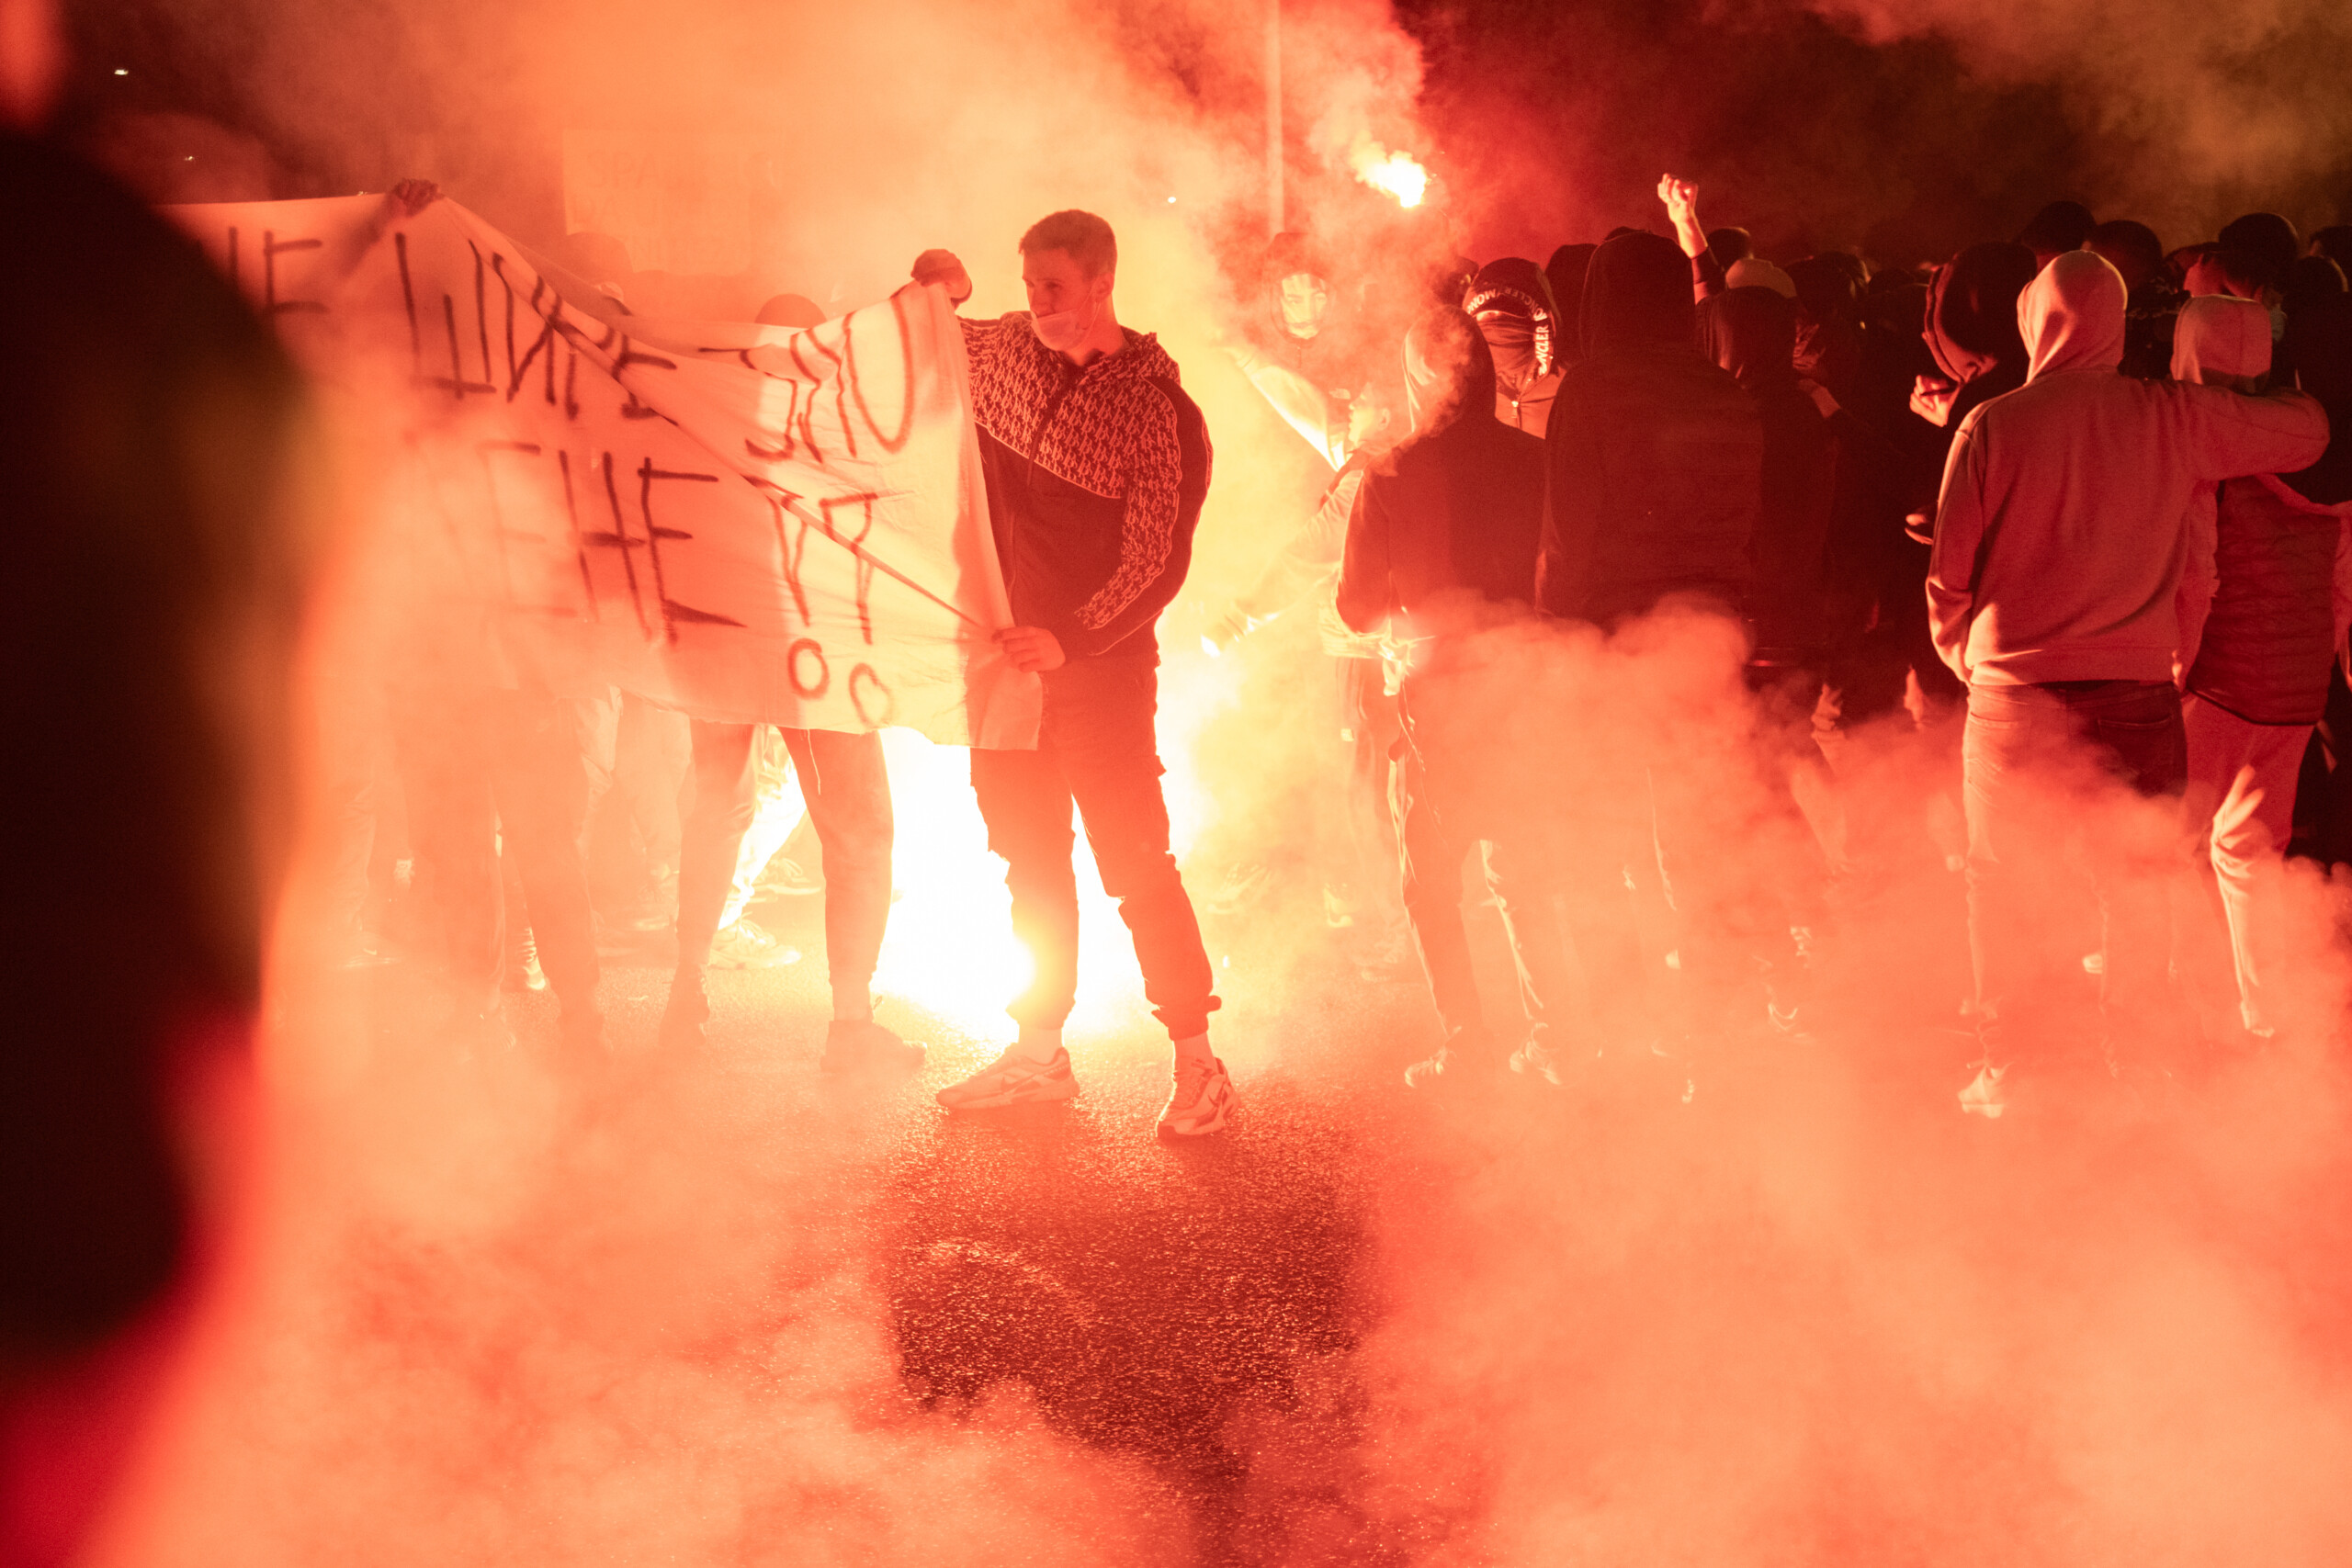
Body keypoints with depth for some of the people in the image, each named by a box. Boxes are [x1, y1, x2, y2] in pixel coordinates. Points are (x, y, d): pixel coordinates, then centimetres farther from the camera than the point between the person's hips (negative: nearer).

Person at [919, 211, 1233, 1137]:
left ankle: (1198, 1066, -1)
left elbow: (1158, 567, -17)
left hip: (1100, 667, -6)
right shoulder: (1001, 351, 3)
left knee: (1135, 866, -7)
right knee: (1032, 862, 13)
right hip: (1003, 653, 6)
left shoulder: (1160, 410, -14)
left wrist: (1070, 641, -28)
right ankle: (1039, 1054, 23)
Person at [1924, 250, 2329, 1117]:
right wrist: (2253, 391, 29)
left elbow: (1949, 574, -2)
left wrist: (1959, 651, 17)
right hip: (2136, 689, 1)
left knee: (2000, 884, 15)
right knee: (2134, 887, 16)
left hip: (2013, 691, -1)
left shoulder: (1991, 426, -8)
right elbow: (2307, 429, 10)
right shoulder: (2175, 417, -4)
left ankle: (2008, 1068, 22)